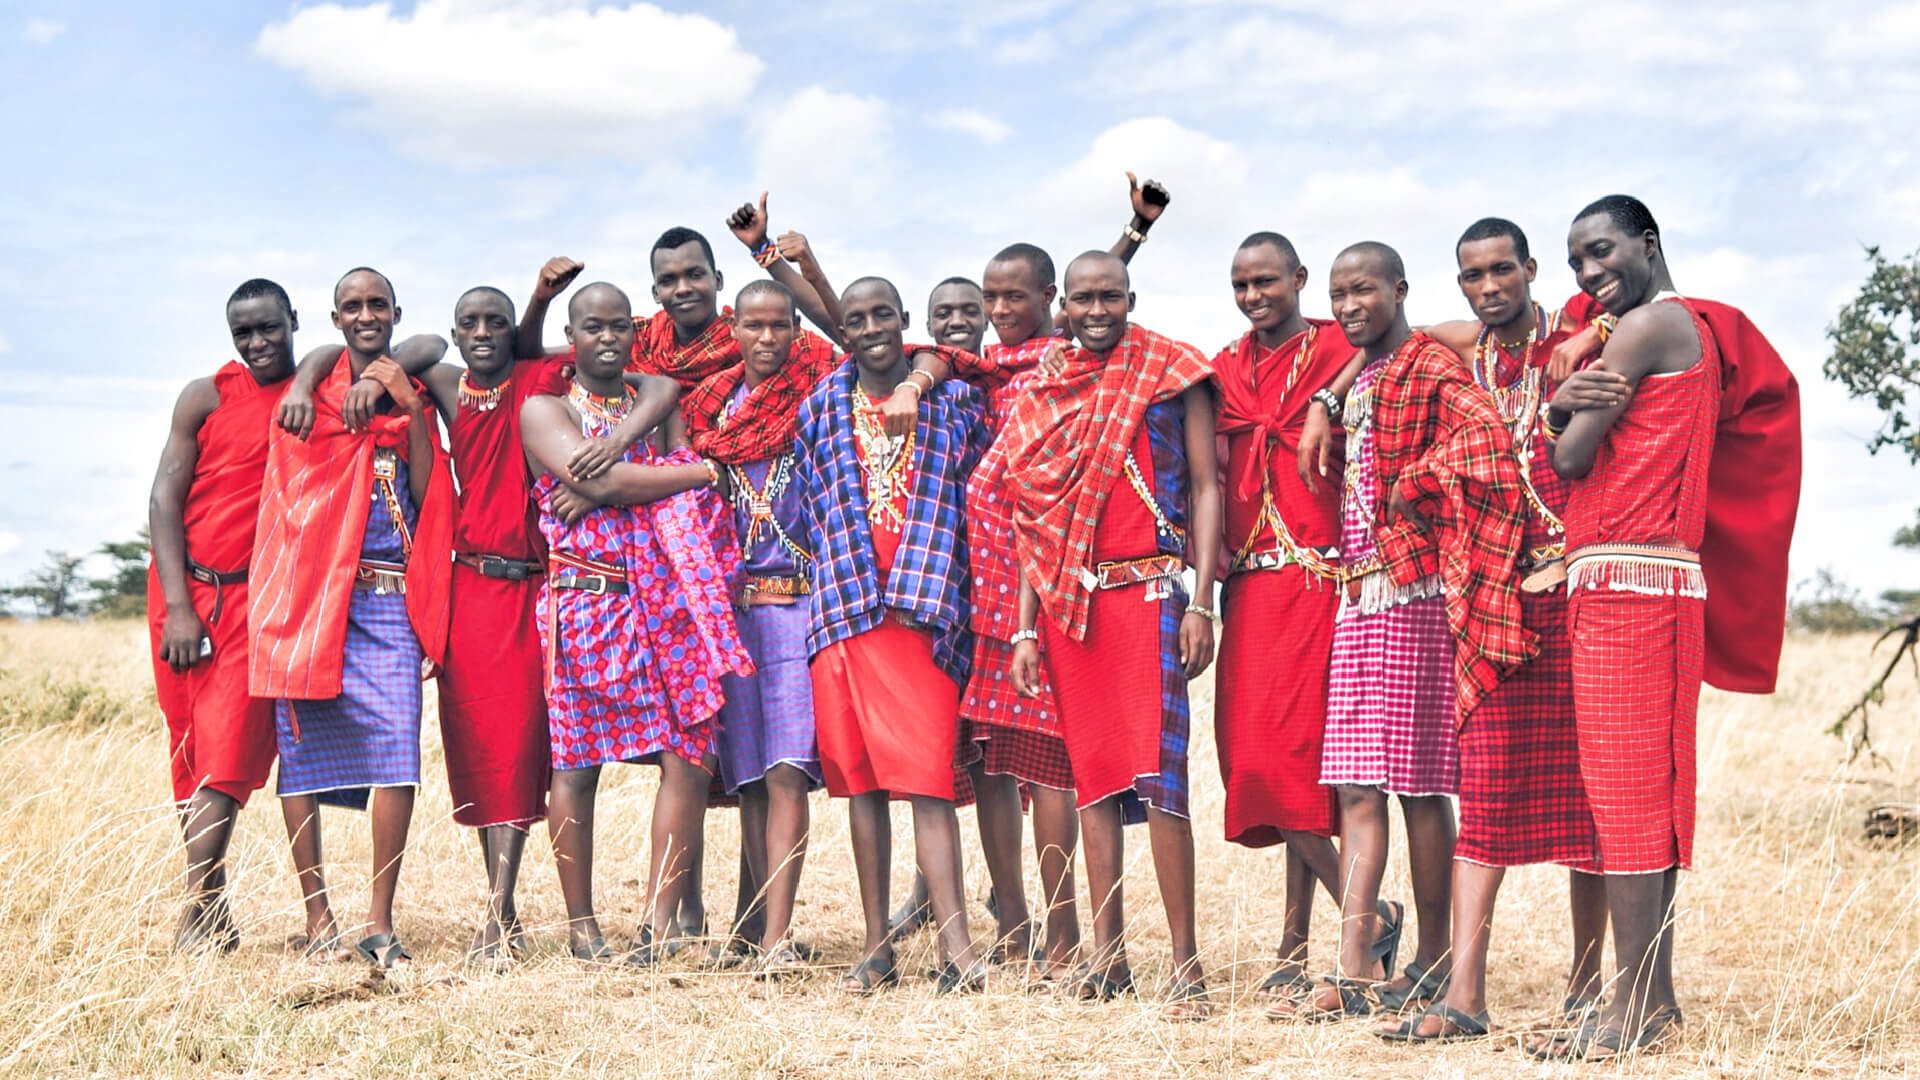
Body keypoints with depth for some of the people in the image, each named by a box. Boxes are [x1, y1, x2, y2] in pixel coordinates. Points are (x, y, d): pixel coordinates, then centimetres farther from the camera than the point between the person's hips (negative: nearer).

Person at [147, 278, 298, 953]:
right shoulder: (206, 397, 3)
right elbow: (165, 498, 0)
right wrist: (177, 607, -8)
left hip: (259, 596, -1)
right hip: (188, 589, 1)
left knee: (226, 748, -13)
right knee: (190, 751, 4)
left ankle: (196, 909, -16)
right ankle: (210, 907, 11)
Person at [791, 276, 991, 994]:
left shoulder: (953, 402, 6)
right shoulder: (820, 409, 11)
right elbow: (807, 508, 14)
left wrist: (920, 594, 0)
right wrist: (845, 583, 5)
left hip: (921, 610, -2)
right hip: (845, 608, 3)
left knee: (927, 772, -11)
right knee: (860, 778, 5)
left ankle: (955, 943, -15)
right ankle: (876, 945, 10)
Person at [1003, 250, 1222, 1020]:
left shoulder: (1172, 372, 2)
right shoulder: (1043, 394, 13)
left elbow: (1205, 485, -1)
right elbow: (1035, 522, 15)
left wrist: (1200, 601, -10)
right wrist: (1025, 627, 10)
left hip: (1147, 589, -4)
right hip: (1069, 601, 5)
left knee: (1157, 775, -12)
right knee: (1092, 777, 7)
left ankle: (1186, 962, -8)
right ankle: (1108, 955, 13)